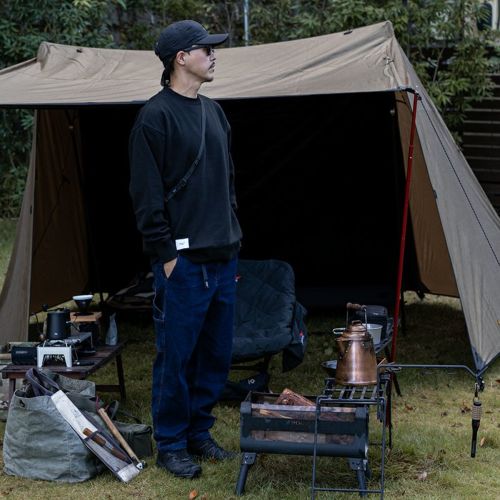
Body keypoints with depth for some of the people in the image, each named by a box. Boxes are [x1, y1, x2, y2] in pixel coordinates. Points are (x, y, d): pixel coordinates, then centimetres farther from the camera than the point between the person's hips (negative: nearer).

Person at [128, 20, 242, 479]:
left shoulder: (214, 113, 14)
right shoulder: (156, 116, -11)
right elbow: (147, 195, -13)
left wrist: (233, 243, 18)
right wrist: (166, 255, -14)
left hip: (222, 260, 8)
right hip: (184, 262, -8)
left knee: (216, 354, 13)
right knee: (177, 356, 1)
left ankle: (199, 434, 26)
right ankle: (170, 445, 13)